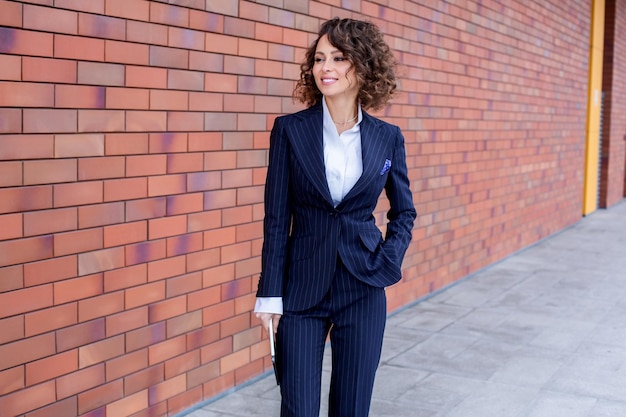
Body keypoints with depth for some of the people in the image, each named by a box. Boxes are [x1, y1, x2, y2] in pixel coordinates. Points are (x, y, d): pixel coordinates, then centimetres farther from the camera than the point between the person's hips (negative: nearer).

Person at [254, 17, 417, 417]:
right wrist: (270, 293, -6)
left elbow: (404, 210, 13)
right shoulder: (290, 129, -4)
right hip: (302, 288, -1)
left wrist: (389, 262, -3)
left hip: (363, 288, 1)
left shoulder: (388, 137, 0)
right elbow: (276, 218, -4)